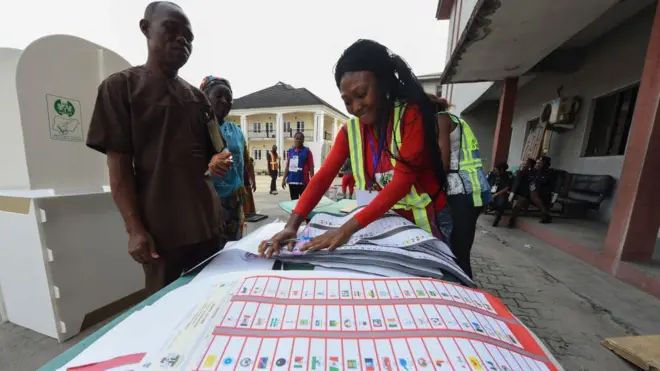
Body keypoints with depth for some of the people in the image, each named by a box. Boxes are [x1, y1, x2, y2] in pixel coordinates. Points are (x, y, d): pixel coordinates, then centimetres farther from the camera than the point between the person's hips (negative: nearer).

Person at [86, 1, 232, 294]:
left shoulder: (197, 97, 14)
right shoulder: (121, 86, 1)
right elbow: (119, 167, -6)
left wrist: (216, 163, -6)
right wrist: (134, 228, -12)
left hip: (207, 221, 5)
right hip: (161, 227, -4)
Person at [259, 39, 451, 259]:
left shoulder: (411, 115, -17)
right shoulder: (350, 131, -4)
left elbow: (402, 181, -28)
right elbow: (323, 177, -13)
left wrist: (347, 229, -34)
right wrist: (292, 225, -25)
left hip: (427, 220, -3)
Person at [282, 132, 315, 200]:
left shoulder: (307, 151, -3)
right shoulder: (290, 151, 10)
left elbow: (311, 167, -5)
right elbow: (287, 166, 13)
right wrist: (284, 179, 8)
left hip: (303, 181, -4)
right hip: (292, 181, 5)